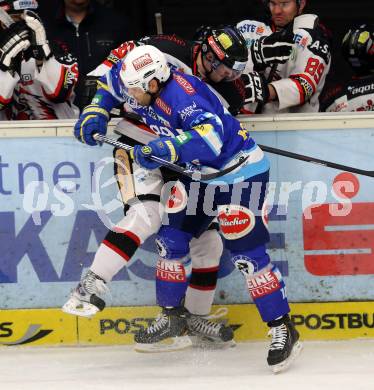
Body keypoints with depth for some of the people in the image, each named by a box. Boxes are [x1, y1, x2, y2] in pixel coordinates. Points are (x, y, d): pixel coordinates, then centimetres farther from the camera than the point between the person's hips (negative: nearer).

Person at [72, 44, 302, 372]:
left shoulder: (183, 96, -35)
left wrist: (166, 149, -53)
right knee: (171, 239, 10)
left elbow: (210, 138, -49)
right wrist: (98, 111, 1)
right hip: (197, 173, 9)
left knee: (246, 254, -12)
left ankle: (283, 330, -4)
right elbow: (112, 82, 14)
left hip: (239, 170, -9)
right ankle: (174, 317, 27)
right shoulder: (142, 82, -9)